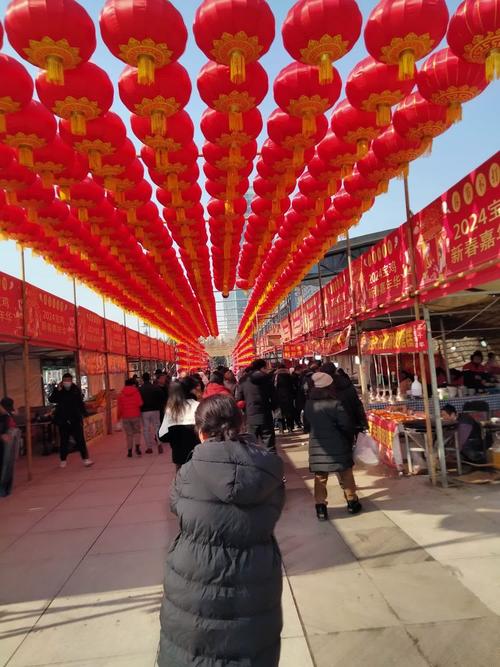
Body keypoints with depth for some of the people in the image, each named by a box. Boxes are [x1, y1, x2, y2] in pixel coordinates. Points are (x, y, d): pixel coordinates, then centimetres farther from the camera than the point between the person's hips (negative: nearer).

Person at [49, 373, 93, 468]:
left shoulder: (76, 390, 0)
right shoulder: (58, 390, -1)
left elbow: (81, 403, 5)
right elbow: (51, 400, -14)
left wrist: (84, 414, 0)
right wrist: (57, 391, -25)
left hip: (76, 419, 0)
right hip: (63, 420, 0)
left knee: (80, 440, -3)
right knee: (64, 441, 10)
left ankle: (85, 459, -1)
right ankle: (63, 460, 24)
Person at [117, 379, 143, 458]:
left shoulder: (121, 394, 2)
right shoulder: (136, 392, -3)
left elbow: (120, 407, 2)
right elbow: (140, 403, -13)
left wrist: (119, 416, 14)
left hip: (125, 416, 1)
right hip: (136, 415, -1)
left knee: (129, 434, 9)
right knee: (137, 432, 12)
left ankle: (129, 451, 9)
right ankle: (137, 447, -7)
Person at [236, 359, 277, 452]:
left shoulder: (243, 381, 3)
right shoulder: (267, 379, -2)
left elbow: (238, 400, 3)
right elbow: (273, 397, -2)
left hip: (250, 417, 2)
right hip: (265, 416, -2)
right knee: (269, 447, 1)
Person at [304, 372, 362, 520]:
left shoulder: (308, 405, -2)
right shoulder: (336, 404, -16)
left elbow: (306, 426, 9)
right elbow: (346, 426, -13)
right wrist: (350, 441, 5)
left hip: (317, 447, 3)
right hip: (337, 446, -2)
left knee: (320, 478, 11)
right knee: (345, 475, 15)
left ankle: (321, 508, 12)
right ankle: (352, 502, 26)